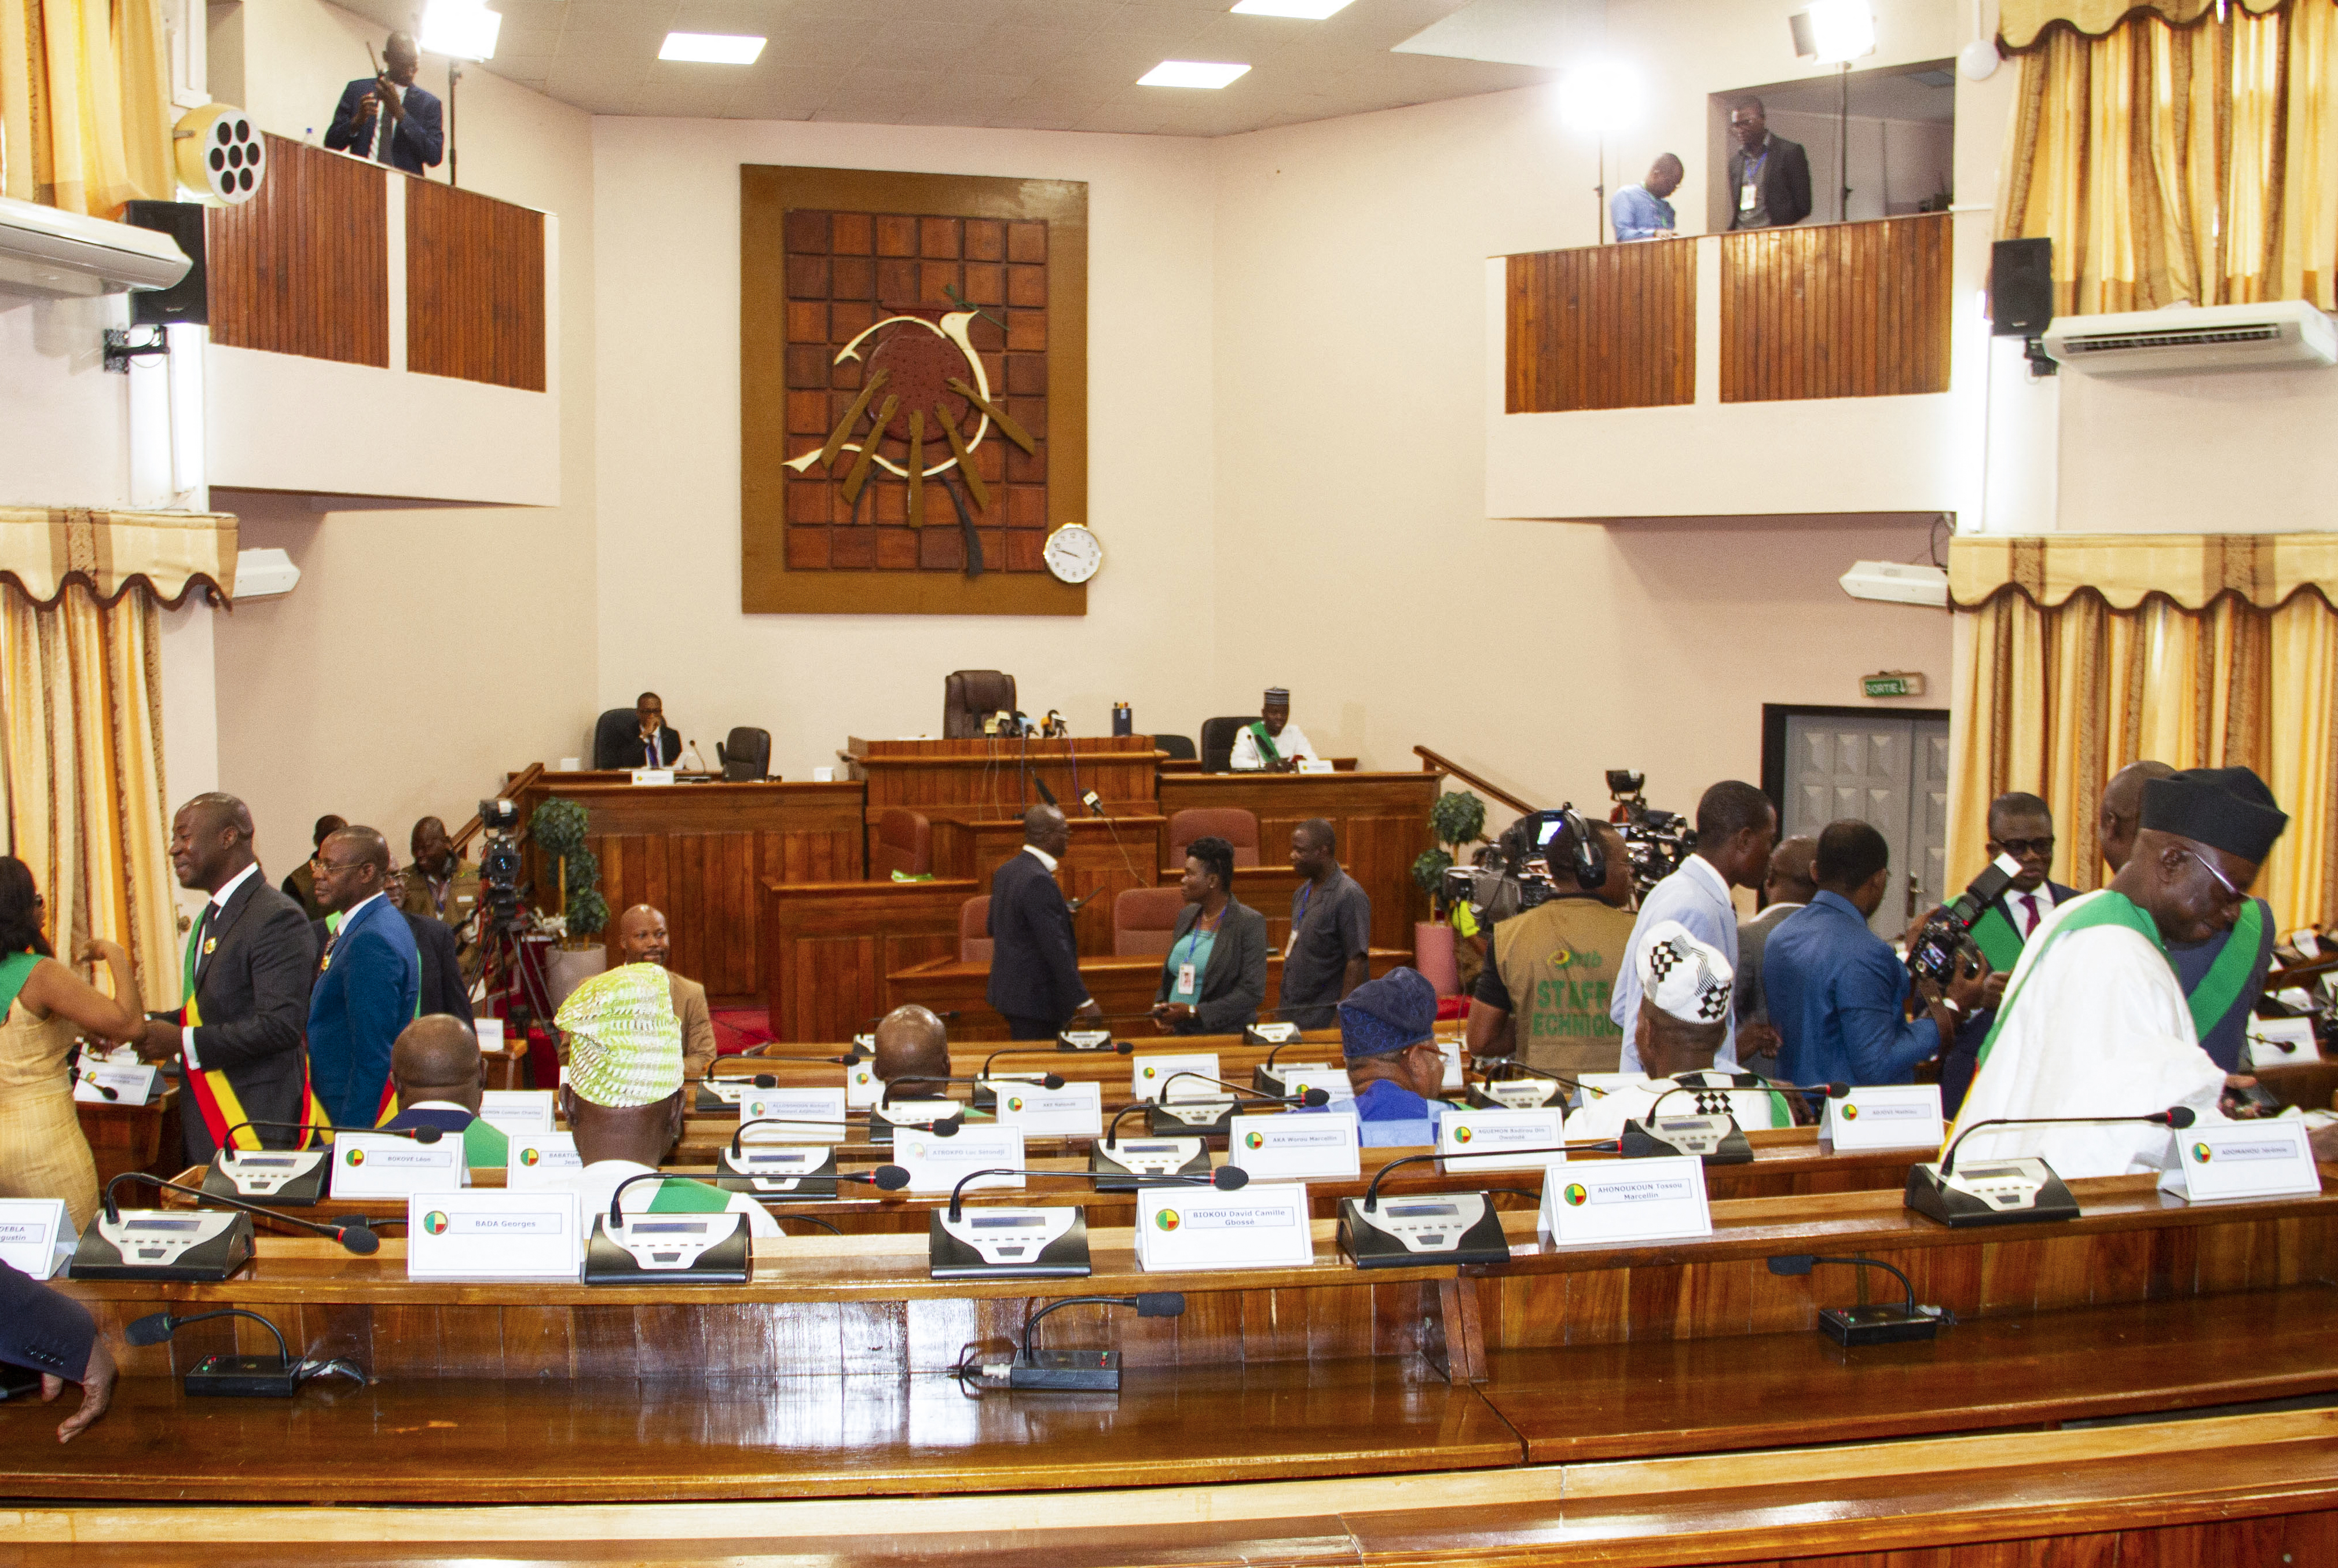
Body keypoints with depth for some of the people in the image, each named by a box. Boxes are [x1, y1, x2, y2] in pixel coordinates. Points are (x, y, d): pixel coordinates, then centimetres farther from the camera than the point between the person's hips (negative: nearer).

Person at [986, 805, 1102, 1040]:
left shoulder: (1005, 871, 9)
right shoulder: (1038, 881, -22)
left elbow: (993, 928, 20)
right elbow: (1056, 948, -25)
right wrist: (1084, 1001, -22)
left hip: (1010, 991, 10)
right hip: (1034, 998, -10)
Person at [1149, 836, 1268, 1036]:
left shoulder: (1250, 923, -6)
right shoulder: (1186, 916, 15)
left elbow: (1253, 993, -11)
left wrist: (1193, 1012, -14)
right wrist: (1161, 1006, 4)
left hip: (1225, 1035, -6)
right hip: (1180, 1033, 6)